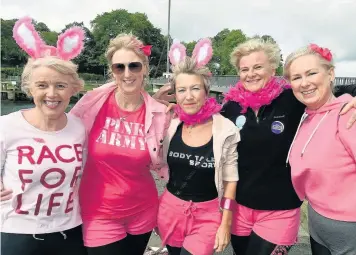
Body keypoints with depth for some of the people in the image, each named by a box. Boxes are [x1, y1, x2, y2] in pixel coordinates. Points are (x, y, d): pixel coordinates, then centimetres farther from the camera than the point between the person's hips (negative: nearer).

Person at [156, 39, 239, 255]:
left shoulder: (226, 129, -15)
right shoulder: (171, 126, -6)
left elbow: (230, 180, -6)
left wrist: (225, 224, -5)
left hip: (207, 214, -3)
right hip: (171, 209, 3)